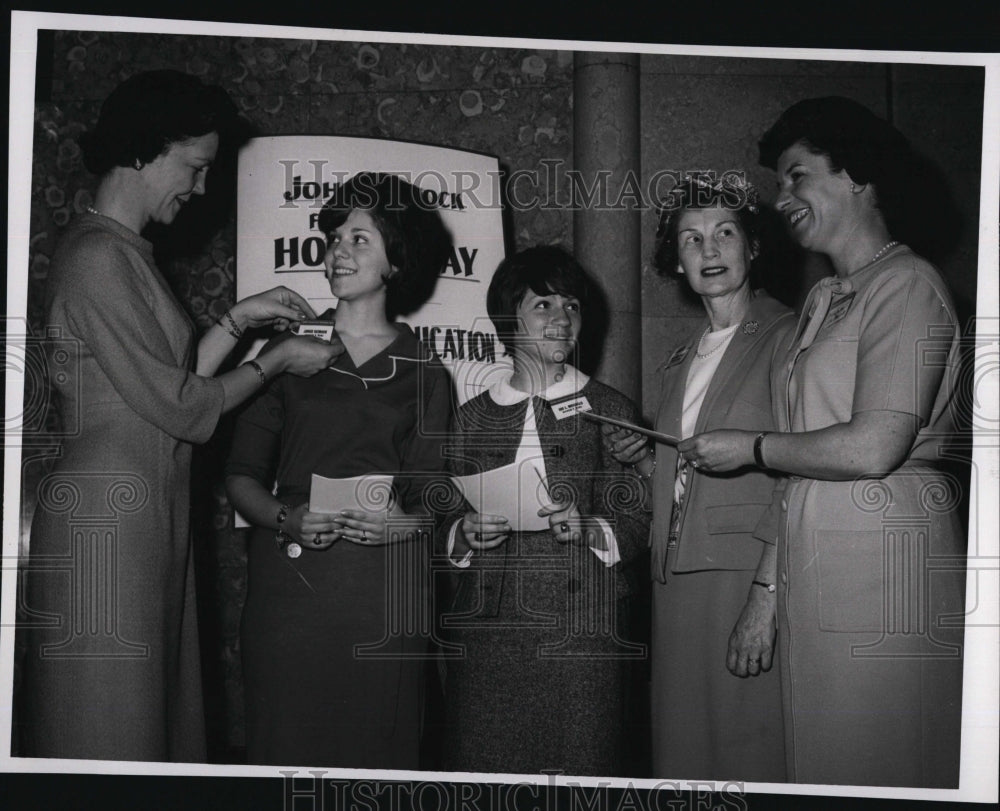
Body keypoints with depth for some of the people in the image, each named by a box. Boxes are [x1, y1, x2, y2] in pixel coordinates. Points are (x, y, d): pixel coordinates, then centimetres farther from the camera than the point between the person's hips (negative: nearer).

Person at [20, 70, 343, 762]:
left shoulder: (125, 254, 18)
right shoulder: (99, 260, -15)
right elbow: (178, 406, -14)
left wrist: (241, 320, 12)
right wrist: (277, 361, -2)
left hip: (150, 511, 10)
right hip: (108, 515, -10)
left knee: (157, 705, 10)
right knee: (111, 723, -4)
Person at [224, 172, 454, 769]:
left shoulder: (424, 374, 12)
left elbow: (432, 496, 8)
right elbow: (242, 476, 8)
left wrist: (402, 521, -14)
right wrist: (286, 518, -11)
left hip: (384, 582, 0)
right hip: (288, 577, 0)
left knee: (376, 746, -1)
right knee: (286, 742, -1)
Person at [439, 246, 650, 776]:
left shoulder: (609, 411, 11)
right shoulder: (472, 417, 14)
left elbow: (641, 522, 6)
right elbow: (441, 523, 16)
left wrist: (587, 529, -12)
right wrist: (466, 534, -5)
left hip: (582, 631, -1)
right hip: (488, 629, 1)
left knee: (580, 778, -6)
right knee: (480, 773, -3)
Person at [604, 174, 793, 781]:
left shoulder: (786, 338, -3)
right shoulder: (681, 361, 20)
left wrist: (766, 596, -19)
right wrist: (642, 460, 5)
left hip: (749, 573, -6)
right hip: (680, 581, 6)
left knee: (750, 753, -6)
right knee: (682, 751, 6)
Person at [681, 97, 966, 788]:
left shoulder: (905, 285, -8)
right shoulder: (824, 299, 18)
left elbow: (872, 447, -17)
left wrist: (751, 449, -5)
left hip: (883, 566, -8)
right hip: (813, 565, 8)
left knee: (878, 769, -2)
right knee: (820, 762, 10)